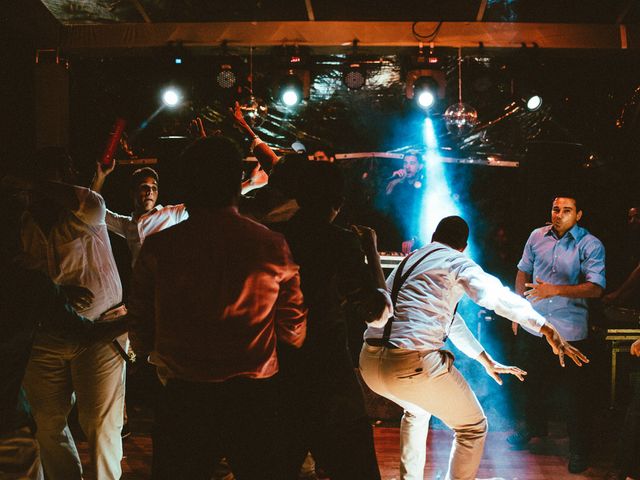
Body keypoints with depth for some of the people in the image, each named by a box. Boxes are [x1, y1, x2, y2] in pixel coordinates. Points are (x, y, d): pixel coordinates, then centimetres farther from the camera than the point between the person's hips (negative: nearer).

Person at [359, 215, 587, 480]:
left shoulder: (409, 261, 27)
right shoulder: (456, 261, 3)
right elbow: (498, 296, -16)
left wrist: (487, 360, 39)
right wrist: (548, 329, -20)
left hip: (369, 363, 8)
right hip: (413, 365, -8)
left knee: (417, 411, 38)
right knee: (473, 428, 15)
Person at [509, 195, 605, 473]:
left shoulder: (590, 245, -11)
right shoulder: (537, 236, 2)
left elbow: (596, 288, -20)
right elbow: (523, 272, 14)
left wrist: (554, 290, -30)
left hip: (570, 332, -4)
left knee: (575, 391, 4)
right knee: (532, 382, 21)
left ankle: (578, 448, 21)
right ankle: (534, 426, 45)